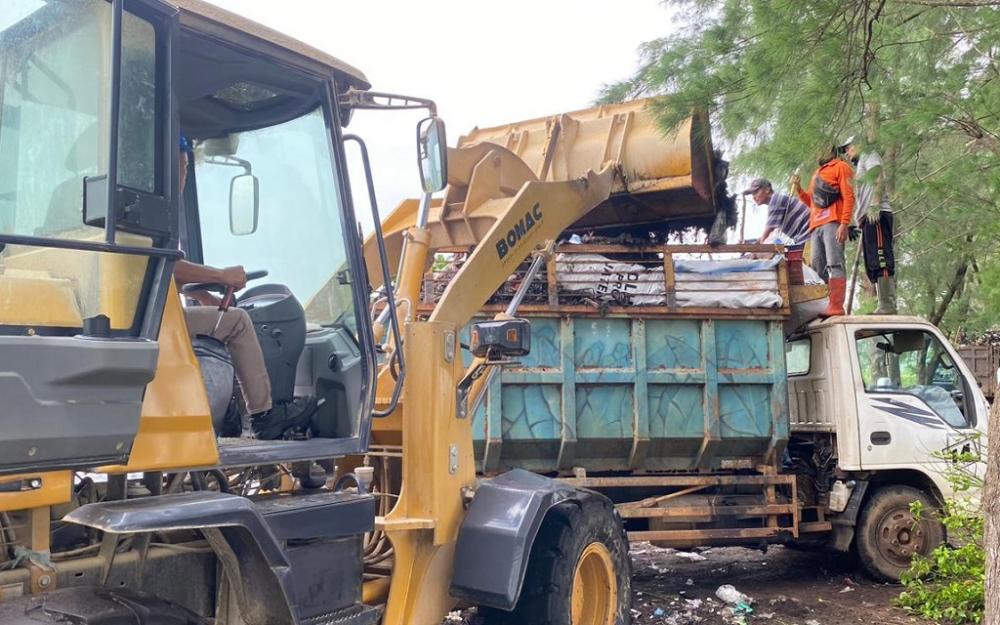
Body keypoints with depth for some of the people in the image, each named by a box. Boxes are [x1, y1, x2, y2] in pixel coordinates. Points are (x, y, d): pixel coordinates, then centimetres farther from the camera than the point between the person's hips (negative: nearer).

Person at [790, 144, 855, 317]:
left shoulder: (841, 167, 6)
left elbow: (848, 196, -5)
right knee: (818, 269, 2)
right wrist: (798, 188, 12)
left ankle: (836, 307, -23)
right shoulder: (817, 173, 30)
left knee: (834, 265, -16)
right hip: (816, 226, 8)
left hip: (833, 223, -8)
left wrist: (844, 224, -16)